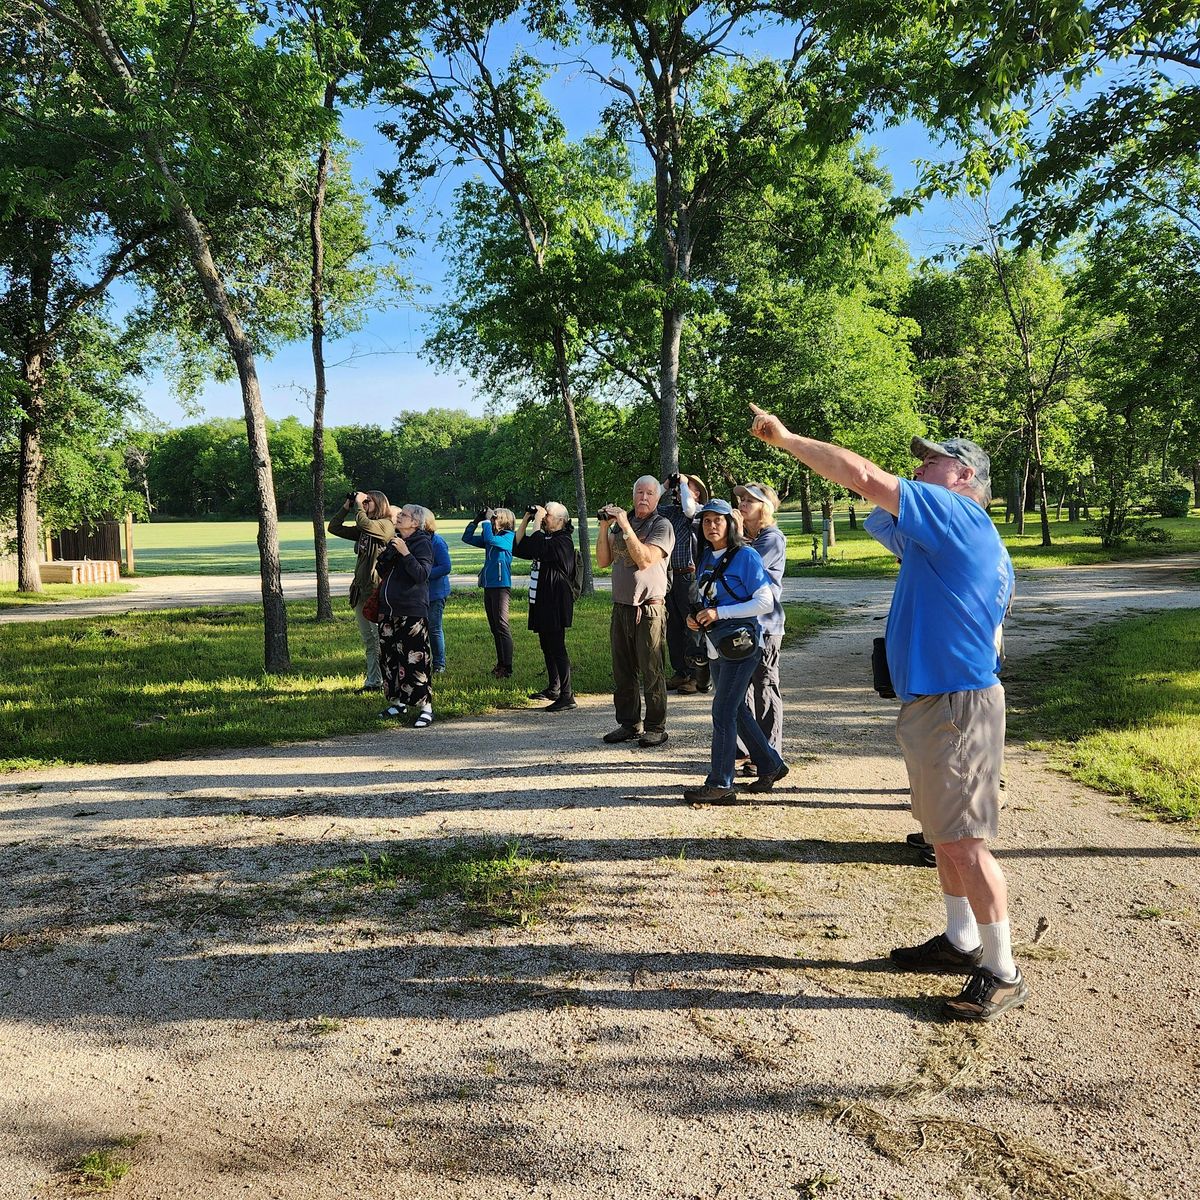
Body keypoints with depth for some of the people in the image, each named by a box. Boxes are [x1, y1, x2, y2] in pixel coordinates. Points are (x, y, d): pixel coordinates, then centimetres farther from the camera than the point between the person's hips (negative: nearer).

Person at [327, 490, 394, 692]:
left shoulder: (386, 525, -8)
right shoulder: (362, 530, 16)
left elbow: (364, 523, -25)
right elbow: (333, 527, 19)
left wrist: (358, 504, -10)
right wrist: (346, 507, 10)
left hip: (377, 591, -8)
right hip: (361, 590, 8)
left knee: (382, 638, -6)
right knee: (368, 640, 11)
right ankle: (373, 681, 17)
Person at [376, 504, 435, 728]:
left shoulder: (422, 543, -7)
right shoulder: (395, 540, 16)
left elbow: (422, 574, -18)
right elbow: (383, 573, 22)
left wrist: (405, 553, -26)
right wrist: (384, 559, 2)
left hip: (412, 611, -8)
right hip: (389, 610, 8)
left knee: (415, 659, -10)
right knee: (389, 657, 11)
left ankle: (425, 708, -7)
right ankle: (398, 702, 23)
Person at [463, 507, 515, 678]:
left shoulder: (508, 536, -7)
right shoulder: (490, 537, 14)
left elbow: (489, 539, -24)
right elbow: (467, 538, 18)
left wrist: (486, 520, -11)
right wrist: (476, 521, 8)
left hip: (501, 586, -8)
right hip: (488, 585, 8)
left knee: (502, 627, -10)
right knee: (494, 628, 12)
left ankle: (507, 667, -9)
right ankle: (500, 663, 19)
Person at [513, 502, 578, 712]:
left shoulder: (563, 541, -12)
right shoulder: (545, 538, 19)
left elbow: (537, 547, -29)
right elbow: (517, 548, 13)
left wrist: (537, 520, -17)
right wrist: (526, 519, 6)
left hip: (555, 604, -10)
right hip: (541, 602, 10)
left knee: (557, 648, -11)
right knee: (547, 647, 18)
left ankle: (567, 697, -10)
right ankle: (553, 688, 31)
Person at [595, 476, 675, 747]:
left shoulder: (662, 526, -4)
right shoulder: (621, 522, 13)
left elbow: (645, 559, -17)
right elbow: (603, 561, 8)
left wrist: (625, 527, -17)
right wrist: (605, 527, -2)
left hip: (648, 608, -6)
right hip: (621, 606, 6)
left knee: (651, 671, -2)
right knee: (622, 671, 10)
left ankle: (655, 727, 6)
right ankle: (629, 724, 20)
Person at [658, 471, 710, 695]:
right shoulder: (671, 511, 15)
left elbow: (688, 509, -23)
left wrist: (683, 483, -8)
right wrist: (665, 487, 9)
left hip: (690, 577, -7)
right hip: (670, 576, 7)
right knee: (673, 628, 11)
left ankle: (699, 678, 1)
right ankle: (681, 672, 21)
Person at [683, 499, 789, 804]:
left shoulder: (745, 556, -11)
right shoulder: (706, 558, 10)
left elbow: (765, 602, -16)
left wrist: (719, 613, -21)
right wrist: (694, 617, 1)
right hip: (715, 646, 8)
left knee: (723, 712, -8)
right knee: (737, 710, 14)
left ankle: (720, 784, -1)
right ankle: (770, 765, 29)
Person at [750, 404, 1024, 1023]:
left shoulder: (953, 511, -13)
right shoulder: (985, 544, 17)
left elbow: (863, 475, -21)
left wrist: (787, 438, -13)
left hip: (954, 708, -11)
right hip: (936, 703, 11)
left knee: (963, 842, -4)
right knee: (944, 835, 20)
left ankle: (1002, 973, 7)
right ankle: (960, 941, 34)